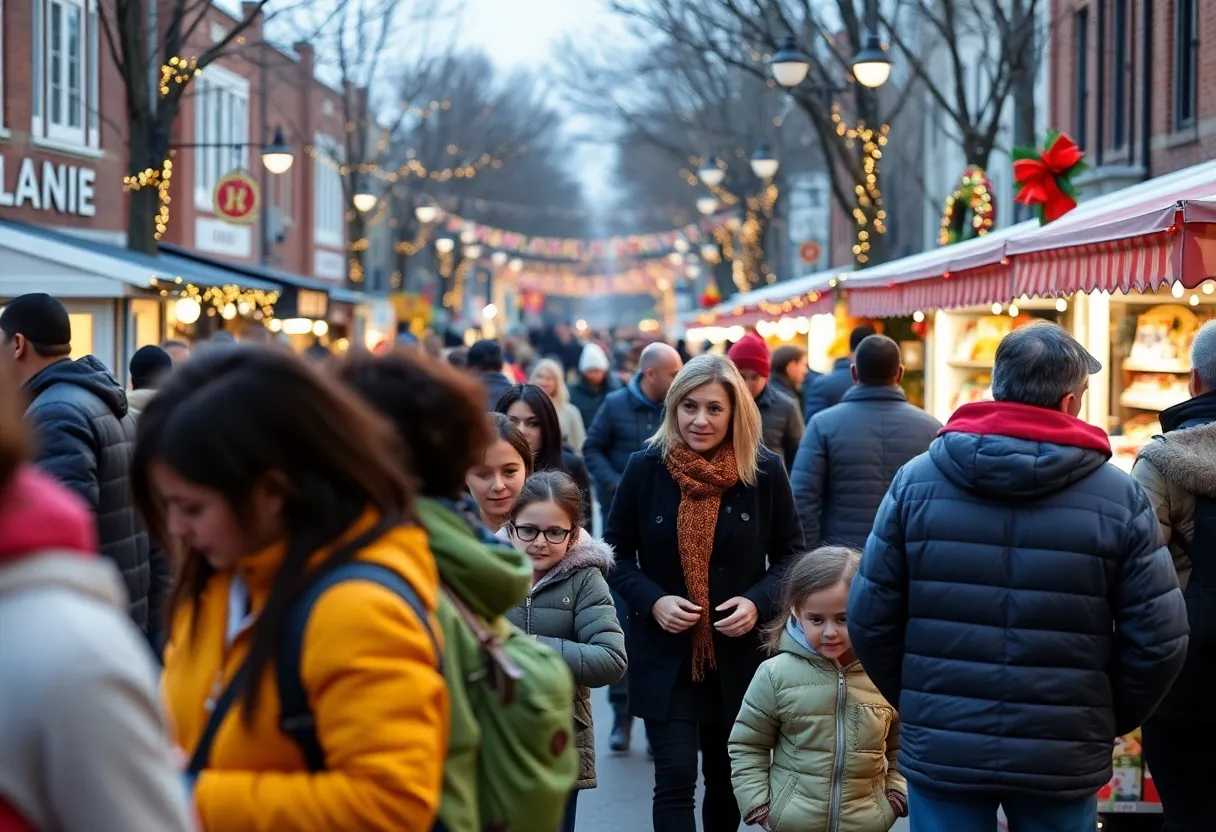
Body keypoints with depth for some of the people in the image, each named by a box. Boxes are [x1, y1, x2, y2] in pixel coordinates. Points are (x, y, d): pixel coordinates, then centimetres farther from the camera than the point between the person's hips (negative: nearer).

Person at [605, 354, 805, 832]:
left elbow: (791, 553, 3)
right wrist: (652, 600, -16)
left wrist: (759, 602, -14)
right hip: (664, 654, -1)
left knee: (726, 779, 17)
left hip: (740, 654, 2)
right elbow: (614, 552, 1)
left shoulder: (765, 471, -6)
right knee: (675, 779, -9)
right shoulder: (646, 468, -7)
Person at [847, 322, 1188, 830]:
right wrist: (1110, 720, 12)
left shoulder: (916, 480, -2)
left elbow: (870, 617, -1)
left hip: (941, 748, 1)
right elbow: (1158, 640, -5)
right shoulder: (1120, 496, -6)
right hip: (1062, 763, -1)